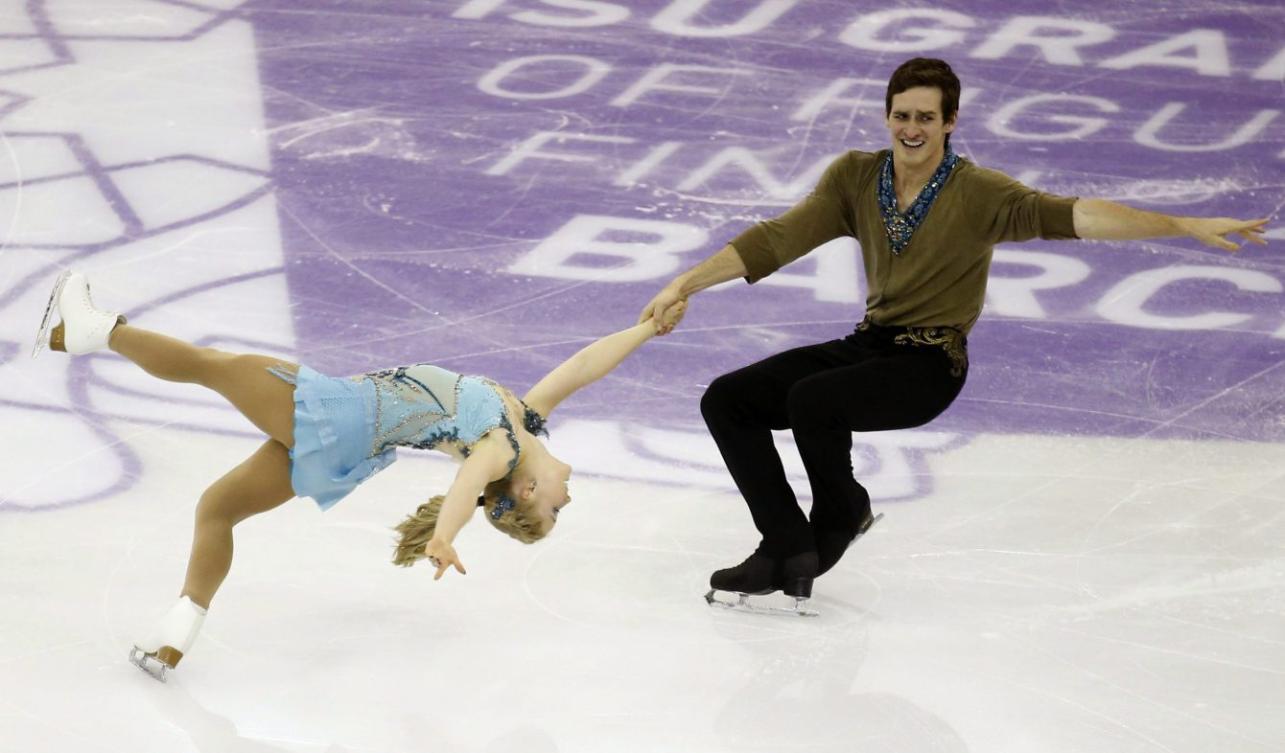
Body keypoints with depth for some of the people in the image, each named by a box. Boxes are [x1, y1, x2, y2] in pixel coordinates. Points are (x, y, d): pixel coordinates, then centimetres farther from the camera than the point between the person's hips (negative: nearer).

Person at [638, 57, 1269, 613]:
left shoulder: (979, 195, -12)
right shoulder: (856, 177, 2)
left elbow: (1071, 216, -24)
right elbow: (779, 239, -3)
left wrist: (1186, 227, -37)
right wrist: (686, 285, -13)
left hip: (929, 364, -6)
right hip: (867, 344, 6)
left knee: (811, 399, -31)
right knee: (726, 400, -7)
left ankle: (842, 516, -1)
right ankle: (787, 553, -5)